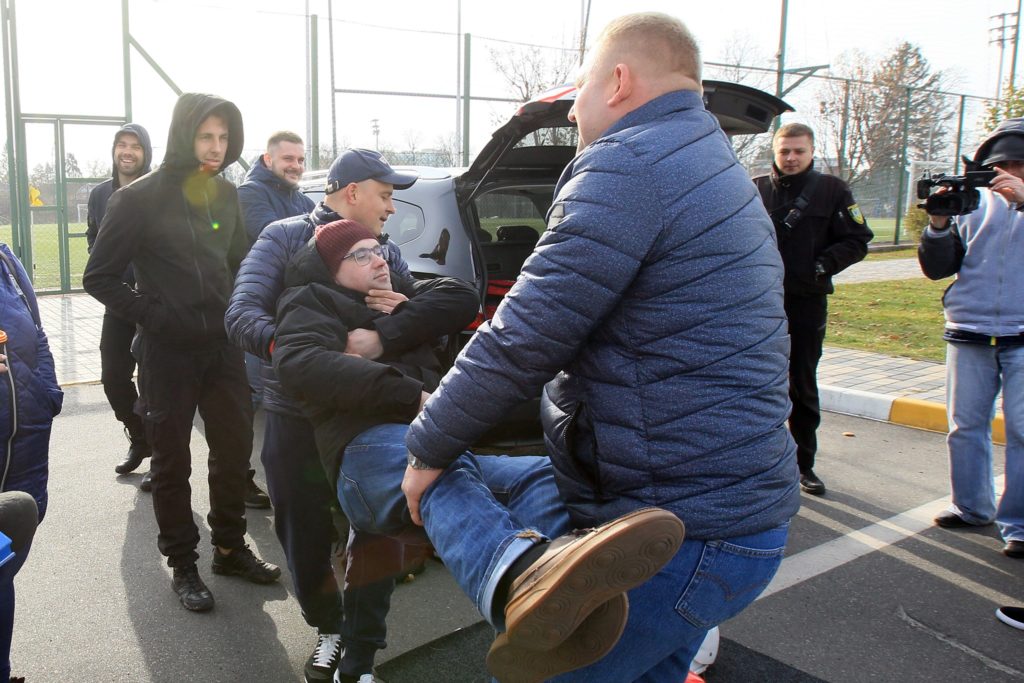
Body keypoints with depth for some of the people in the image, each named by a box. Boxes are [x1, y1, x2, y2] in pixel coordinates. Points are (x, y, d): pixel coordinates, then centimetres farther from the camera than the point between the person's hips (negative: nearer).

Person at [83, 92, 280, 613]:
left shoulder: (226, 194, 7)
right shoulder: (141, 197, -9)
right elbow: (99, 277, -7)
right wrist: (154, 316, -15)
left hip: (223, 346, 5)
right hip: (168, 353, -5)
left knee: (235, 450, 10)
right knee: (173, 463, 7)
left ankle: (230, 548, 28)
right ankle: (182, 565, 21)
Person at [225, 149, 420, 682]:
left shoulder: (387, 252, 10)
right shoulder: (284, 238, -2)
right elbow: (242, 313, -14)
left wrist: (401, 312, -19)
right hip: (297, 421, -2)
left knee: (379, 533, 1)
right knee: (304, 538, 12)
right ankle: (328, 627, 40)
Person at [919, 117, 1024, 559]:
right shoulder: (972, 200, 8)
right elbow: (937, 268, 4)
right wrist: (938, 224, -12)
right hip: (969, 332, 2)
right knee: (965, 426, 8)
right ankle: (973, 508, 23)